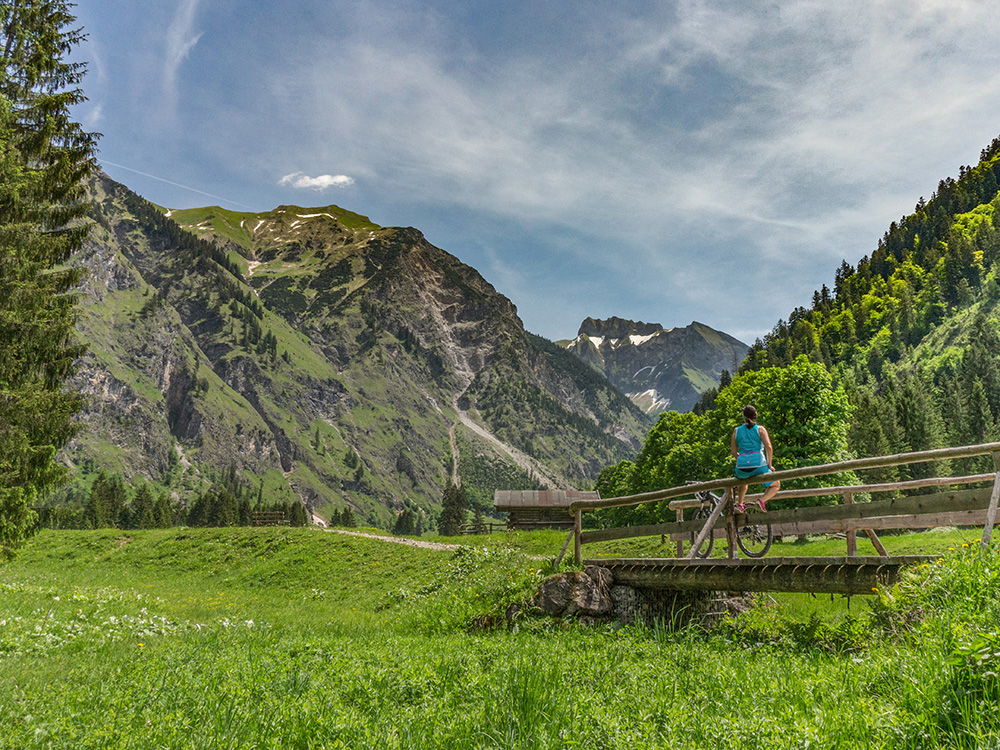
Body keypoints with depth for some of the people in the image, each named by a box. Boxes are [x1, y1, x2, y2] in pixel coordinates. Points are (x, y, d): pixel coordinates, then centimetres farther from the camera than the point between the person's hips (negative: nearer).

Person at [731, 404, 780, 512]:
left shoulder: (736, 430, 10)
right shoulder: (760, 429, 3)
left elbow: (733, 451, 13)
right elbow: (769, 447, -9)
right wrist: (769, 464, 2)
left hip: (742, 467, 3)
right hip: (759, 465, -3)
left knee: (743, 478, 41)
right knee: (776, 485, 21)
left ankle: (740, 503, 26)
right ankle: (762, 500, -7)